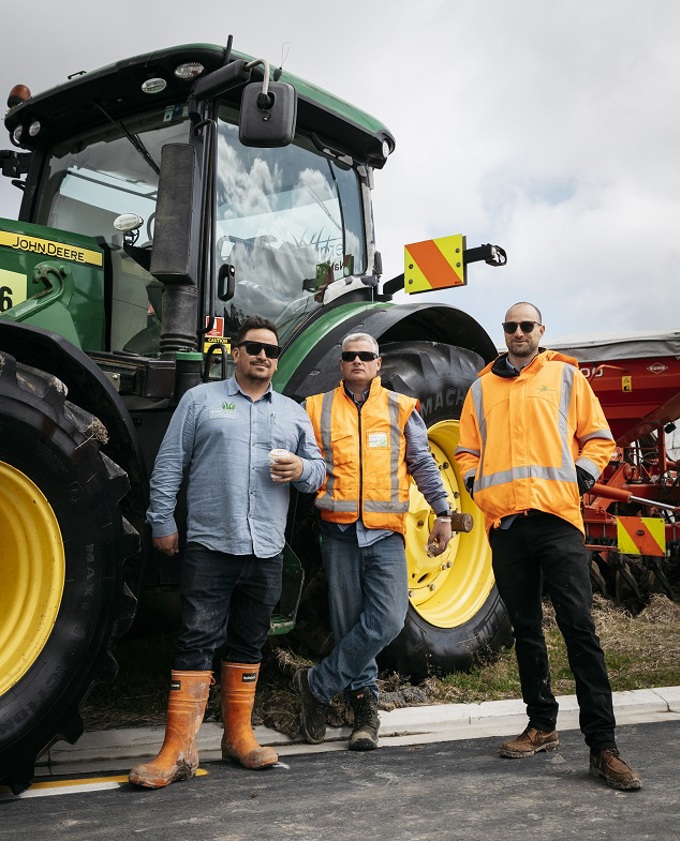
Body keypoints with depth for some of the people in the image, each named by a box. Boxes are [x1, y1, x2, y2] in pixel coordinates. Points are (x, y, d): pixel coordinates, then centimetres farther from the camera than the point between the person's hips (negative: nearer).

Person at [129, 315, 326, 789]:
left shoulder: (294, 412, 16)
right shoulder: (201, 399, 7)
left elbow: (318, 469, 16)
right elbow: (170, 464, 4)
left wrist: (302, 471, -7)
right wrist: (163, 521, -2)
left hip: (266, 552, 4)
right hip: (209, 545, -3)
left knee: (249, 644, 12)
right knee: (198, 643, -4)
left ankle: (239, 735, 24)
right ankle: (179, 750, 0)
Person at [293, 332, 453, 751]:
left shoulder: (401, 408, 9)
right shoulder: (318, 408, 9)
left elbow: (423, 464, 12)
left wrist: (443, 513, 7)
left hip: (385, 532, 0)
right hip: (339, 531, 0)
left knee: (387, 621, -12)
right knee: (349, 622, 5)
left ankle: (317, 684, 4)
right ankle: (365, 706, 21)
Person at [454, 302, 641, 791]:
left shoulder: (566, 376, 10)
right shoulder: (483, 386, 16)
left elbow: (598, 437, 8)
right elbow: (468, 449, 20)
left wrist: (583, 475, -5)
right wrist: (474, 483, 3)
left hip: (558, 516, -3)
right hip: (505, 521, 3)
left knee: (579, 627, -7)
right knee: (526, 629, 12)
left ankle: (602, 745, -3)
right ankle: (542, 726, 25)